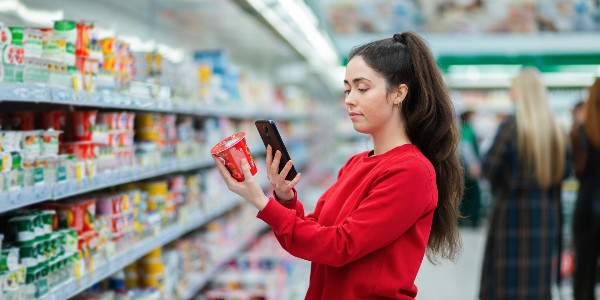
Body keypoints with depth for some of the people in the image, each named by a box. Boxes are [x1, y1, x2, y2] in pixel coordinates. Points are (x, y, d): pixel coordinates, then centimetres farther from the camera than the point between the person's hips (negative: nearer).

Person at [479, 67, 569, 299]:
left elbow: (489, 169, -14)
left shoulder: (511, 126, -13)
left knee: (505, 280, 2)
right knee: (538, 278, 11)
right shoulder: (556, 130, 2)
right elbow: (563, 171, 8)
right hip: (546, 213, 5)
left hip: (512, 212, -5)